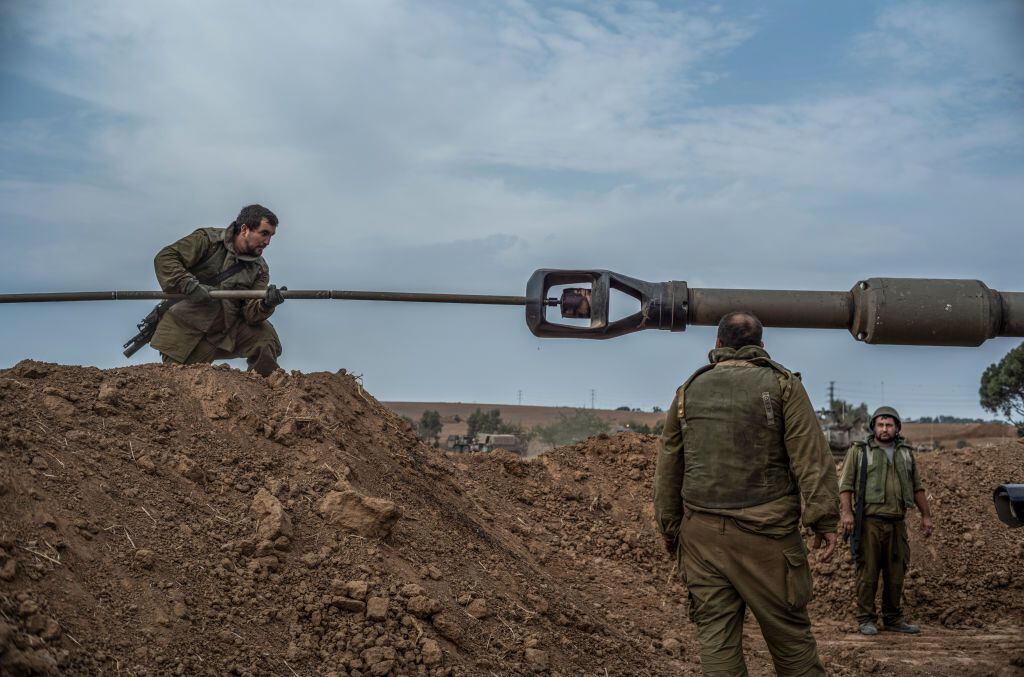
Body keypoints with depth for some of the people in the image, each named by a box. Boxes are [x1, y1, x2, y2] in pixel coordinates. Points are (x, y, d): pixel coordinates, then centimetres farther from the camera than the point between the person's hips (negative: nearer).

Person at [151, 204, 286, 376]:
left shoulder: (260, 270, 2)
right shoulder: (208, 240, -8)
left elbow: (251, 314, -7)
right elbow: (164, 258, -15)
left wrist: (265, 305, -30)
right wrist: (189, 285, -29)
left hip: (226, 331, 3)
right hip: (185, 329, -3)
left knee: (264, 334, -18)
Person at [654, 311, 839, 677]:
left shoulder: (689, 391, 12)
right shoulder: (782, 384, 2)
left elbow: (668, 469, 15)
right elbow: (811, 458, -6)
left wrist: (669, 526, 22)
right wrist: (824, 520, -5)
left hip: (701, 533, 3)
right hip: (765, 535, -3)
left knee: (716, 637, 5)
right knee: (789, 635, 6)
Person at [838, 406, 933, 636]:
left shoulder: (906, 453, 16)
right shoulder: (859, 451, 2)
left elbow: (917, 487, 20)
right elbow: (846, 484, -4)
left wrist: (926, 516, 14)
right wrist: (846, 512, -17)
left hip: (897, 522, 5)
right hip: (869, 522, -4)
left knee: (896, 573, 9)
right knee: (868, 572, -4)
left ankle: (893, 618, 19)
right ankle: (865, 619, 4)